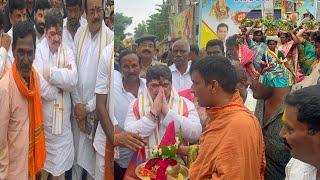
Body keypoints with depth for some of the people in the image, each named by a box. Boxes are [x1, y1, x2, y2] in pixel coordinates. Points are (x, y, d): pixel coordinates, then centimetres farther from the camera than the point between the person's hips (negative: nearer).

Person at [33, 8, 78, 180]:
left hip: (62, 117, 3)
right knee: (43, 164, 12)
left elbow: (74, 80, -14)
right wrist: (63, 77, -13)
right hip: (43, 117, -2)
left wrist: (51, 73, -19)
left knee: (61, 164, 15)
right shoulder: (38, 51, -8)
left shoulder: (68, 52, 1)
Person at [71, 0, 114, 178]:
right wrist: (77, 103, -3)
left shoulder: (110, 37, -14)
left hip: (96, 108, -4)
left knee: (92, 155, 6)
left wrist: (88, 107, -11)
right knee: (76, 149, 16)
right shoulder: (79, 33, 2)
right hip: (78, 106, 4)